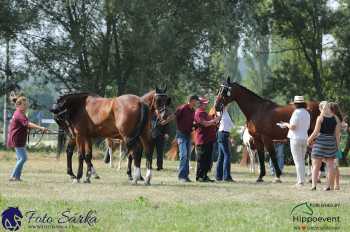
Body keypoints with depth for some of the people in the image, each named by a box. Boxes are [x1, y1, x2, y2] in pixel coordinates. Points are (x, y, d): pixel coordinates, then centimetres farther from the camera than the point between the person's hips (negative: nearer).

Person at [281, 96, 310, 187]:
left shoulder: (296, 113, -15)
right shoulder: (307, 113, 8)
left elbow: (292, 127, -18)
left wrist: (286, 124, 1)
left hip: (296, 138, -8)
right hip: (305, 138, 8)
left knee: (298, 161, -5)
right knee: (301, 160, 15)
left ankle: (301, 181, -6)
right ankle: (300, 180, 18)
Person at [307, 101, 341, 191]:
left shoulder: (320, 118, -8)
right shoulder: (335, 118, 3)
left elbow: (316, 132, -10)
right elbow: (337, 133, 3)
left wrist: (309, 139, 4)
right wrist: (337, 145, 10)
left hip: (320, 141, -3)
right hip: (331, 142, 3)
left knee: (316, 165, 1)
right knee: (330, 164, 8)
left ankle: (314, 185, -8)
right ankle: (330, 186, 7)